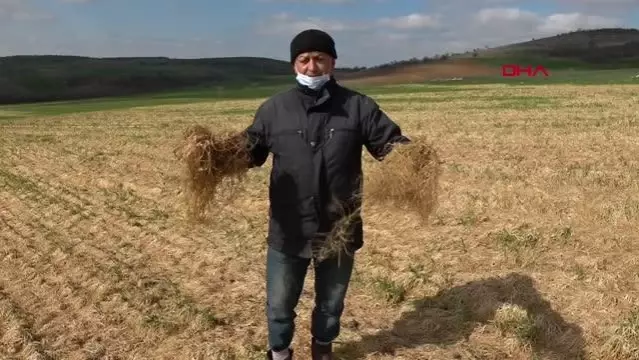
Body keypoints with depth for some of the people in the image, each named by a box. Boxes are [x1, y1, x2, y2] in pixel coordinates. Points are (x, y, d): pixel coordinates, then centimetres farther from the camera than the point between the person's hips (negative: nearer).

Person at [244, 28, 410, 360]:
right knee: (279, 303, 16)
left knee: (331, 302, 22)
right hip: (288, 230, 0)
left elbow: (391, 143, -2)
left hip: (339, 229, 0)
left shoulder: (357, 106, -3)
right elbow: (249, 149, 3)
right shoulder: (274, 108, 0)